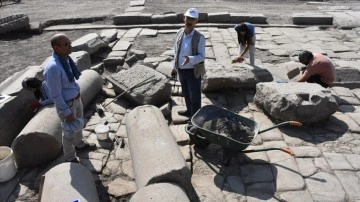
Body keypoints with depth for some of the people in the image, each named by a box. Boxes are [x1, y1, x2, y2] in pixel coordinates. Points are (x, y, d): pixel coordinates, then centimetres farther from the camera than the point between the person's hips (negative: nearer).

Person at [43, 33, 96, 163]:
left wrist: (78, 95, 16)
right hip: (66, 103, -8)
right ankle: (70, 158, 35)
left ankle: (80, 145, 55)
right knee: (69, 130, 12)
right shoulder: (53, 67, -32)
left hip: (76, 97, 8)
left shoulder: (66, 58, -7)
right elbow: (55, 94, -25)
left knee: (78, 124, 28)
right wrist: (66, 112, -18)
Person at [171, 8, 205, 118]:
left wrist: (190, 59, -37)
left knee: (194, 95, 6)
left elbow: (202, 56, -18)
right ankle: (189, 111, 44)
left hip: (193, 71, -6)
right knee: (186, 93, 23)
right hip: (181, 70, 6)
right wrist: (174, 67, 12)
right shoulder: (179, 33, -1)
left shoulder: (199, 37, -17)